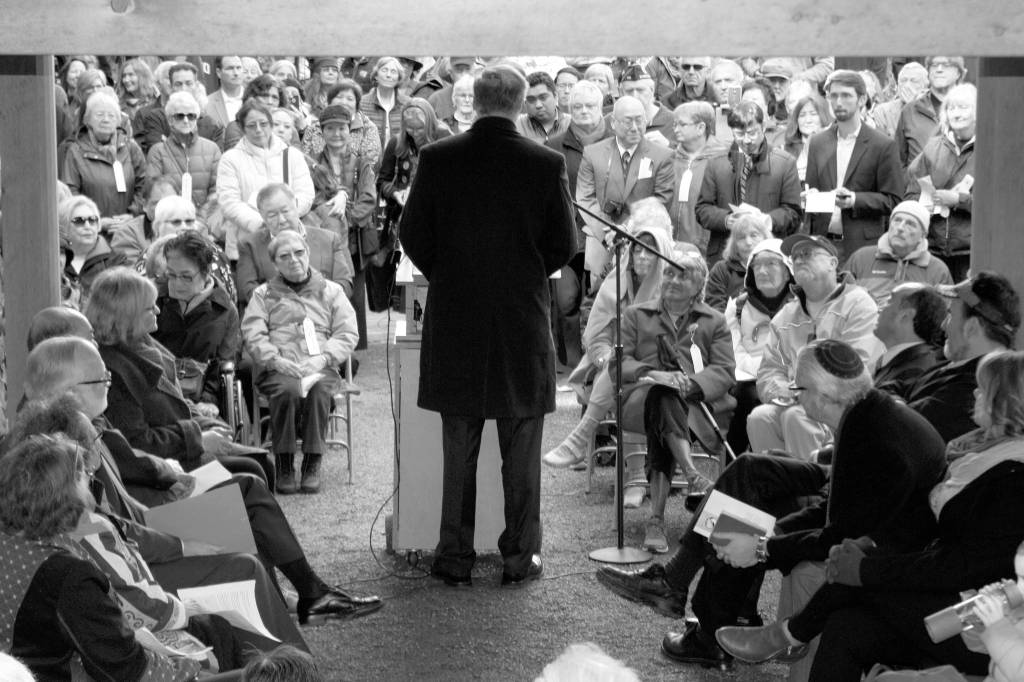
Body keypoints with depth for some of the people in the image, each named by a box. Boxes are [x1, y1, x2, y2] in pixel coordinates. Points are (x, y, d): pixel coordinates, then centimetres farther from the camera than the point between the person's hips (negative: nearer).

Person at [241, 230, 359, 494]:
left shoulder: (331, 292, 20)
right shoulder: (263, 294, 20)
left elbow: (348, 334, 9)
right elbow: (253, 334, 5)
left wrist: (323, 358, -10)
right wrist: (276, 359, -14)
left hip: (319, 368, 0)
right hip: (277, 369, 0)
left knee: (319, 390, -35)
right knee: (287, 389, -35)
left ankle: (312, 464, -25)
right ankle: (284, 465, -24)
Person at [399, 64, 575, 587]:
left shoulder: (437, 159, -6)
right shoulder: (547, 164, -7)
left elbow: (412, 236, -1)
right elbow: (563, 246, -2)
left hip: (454, 325, 1)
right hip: (524, 322, -1)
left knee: (458, 451, 9)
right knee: (520, 451, 8)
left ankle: (456, 557, 14)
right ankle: (520, 557, 13)